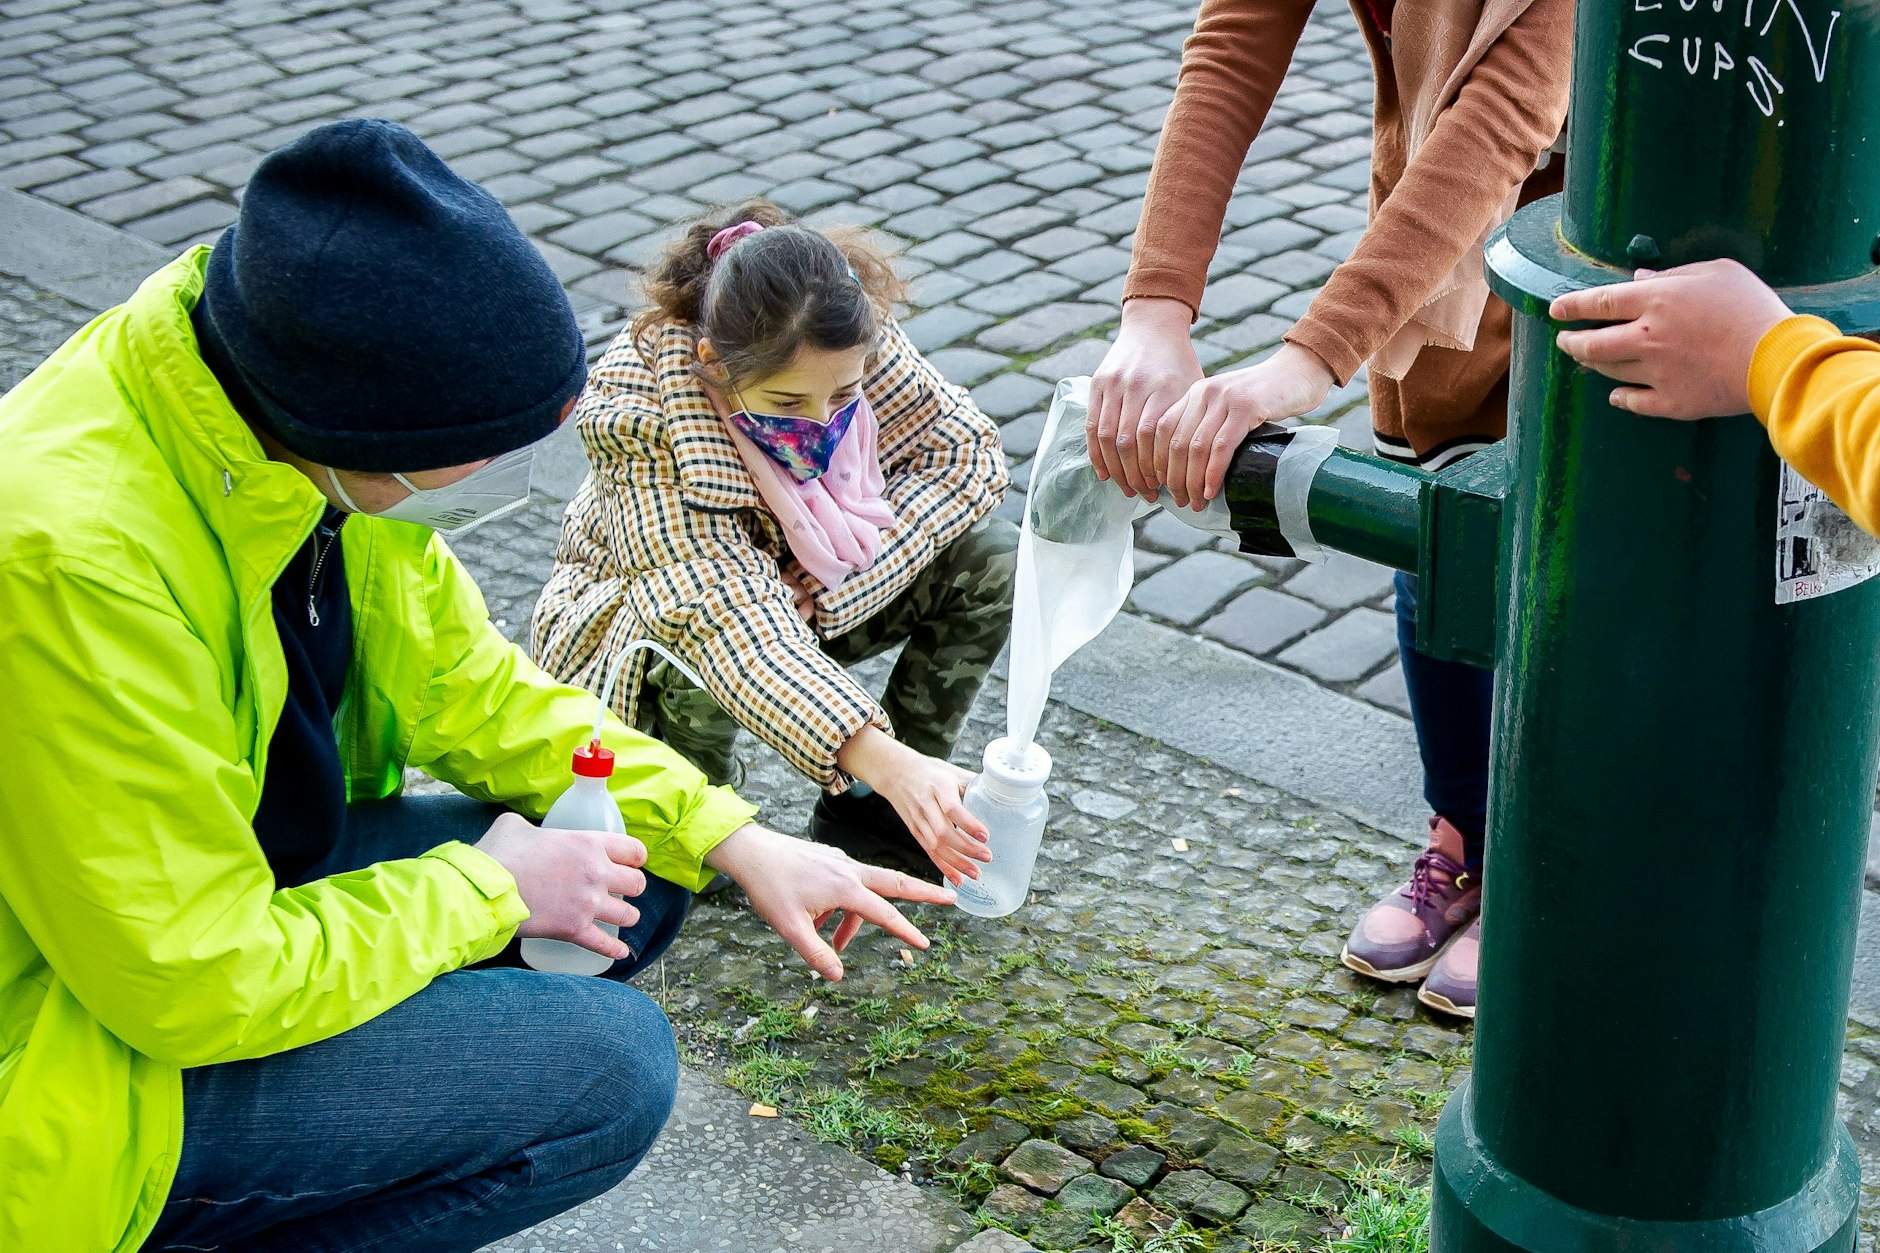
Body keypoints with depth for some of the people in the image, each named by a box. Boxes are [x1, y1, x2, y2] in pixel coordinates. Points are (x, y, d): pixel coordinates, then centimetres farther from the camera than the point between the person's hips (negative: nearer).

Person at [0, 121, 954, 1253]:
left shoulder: (309, 421, -10)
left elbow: (463, 681, 5)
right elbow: (197, 982, -29)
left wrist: (735, 840, -3)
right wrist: (485, 890, -16)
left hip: (238, 881, 8)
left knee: (641, 879, 3)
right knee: (609, 1066, -17)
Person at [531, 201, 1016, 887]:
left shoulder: (855, 344, -24)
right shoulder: (641, 422, -37)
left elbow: (969, 451, -15)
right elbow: (724, 614, -47)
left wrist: (839, 577, -29)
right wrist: (885, 759, -58)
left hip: (804, 604, 5)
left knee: (988, 553, -15)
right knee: (696, 660, -39)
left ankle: (867, 808, -2)